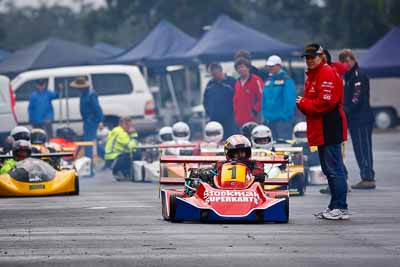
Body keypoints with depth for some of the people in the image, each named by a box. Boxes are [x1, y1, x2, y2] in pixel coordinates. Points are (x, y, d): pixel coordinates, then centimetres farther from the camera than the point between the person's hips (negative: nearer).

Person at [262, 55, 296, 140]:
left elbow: (290, 100, -14)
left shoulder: (286, 80, -8)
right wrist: (265, 115, 11)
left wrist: (285, 116, -18)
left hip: (282, 120, -8)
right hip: (270, 119, 8)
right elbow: (264, 99, 19)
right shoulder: (268, 80, 14)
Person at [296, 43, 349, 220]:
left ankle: (341, 209, -8)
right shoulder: (312, 75, 19)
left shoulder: (327, 74, -13)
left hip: (329, 130, -10)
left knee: (334, 169, -9)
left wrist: (303, 103, -10)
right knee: (329, 170, 14)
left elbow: (325, 103, -21)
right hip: (320, 131, 10)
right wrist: (303, 104, 1)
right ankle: (334, 207, 20)